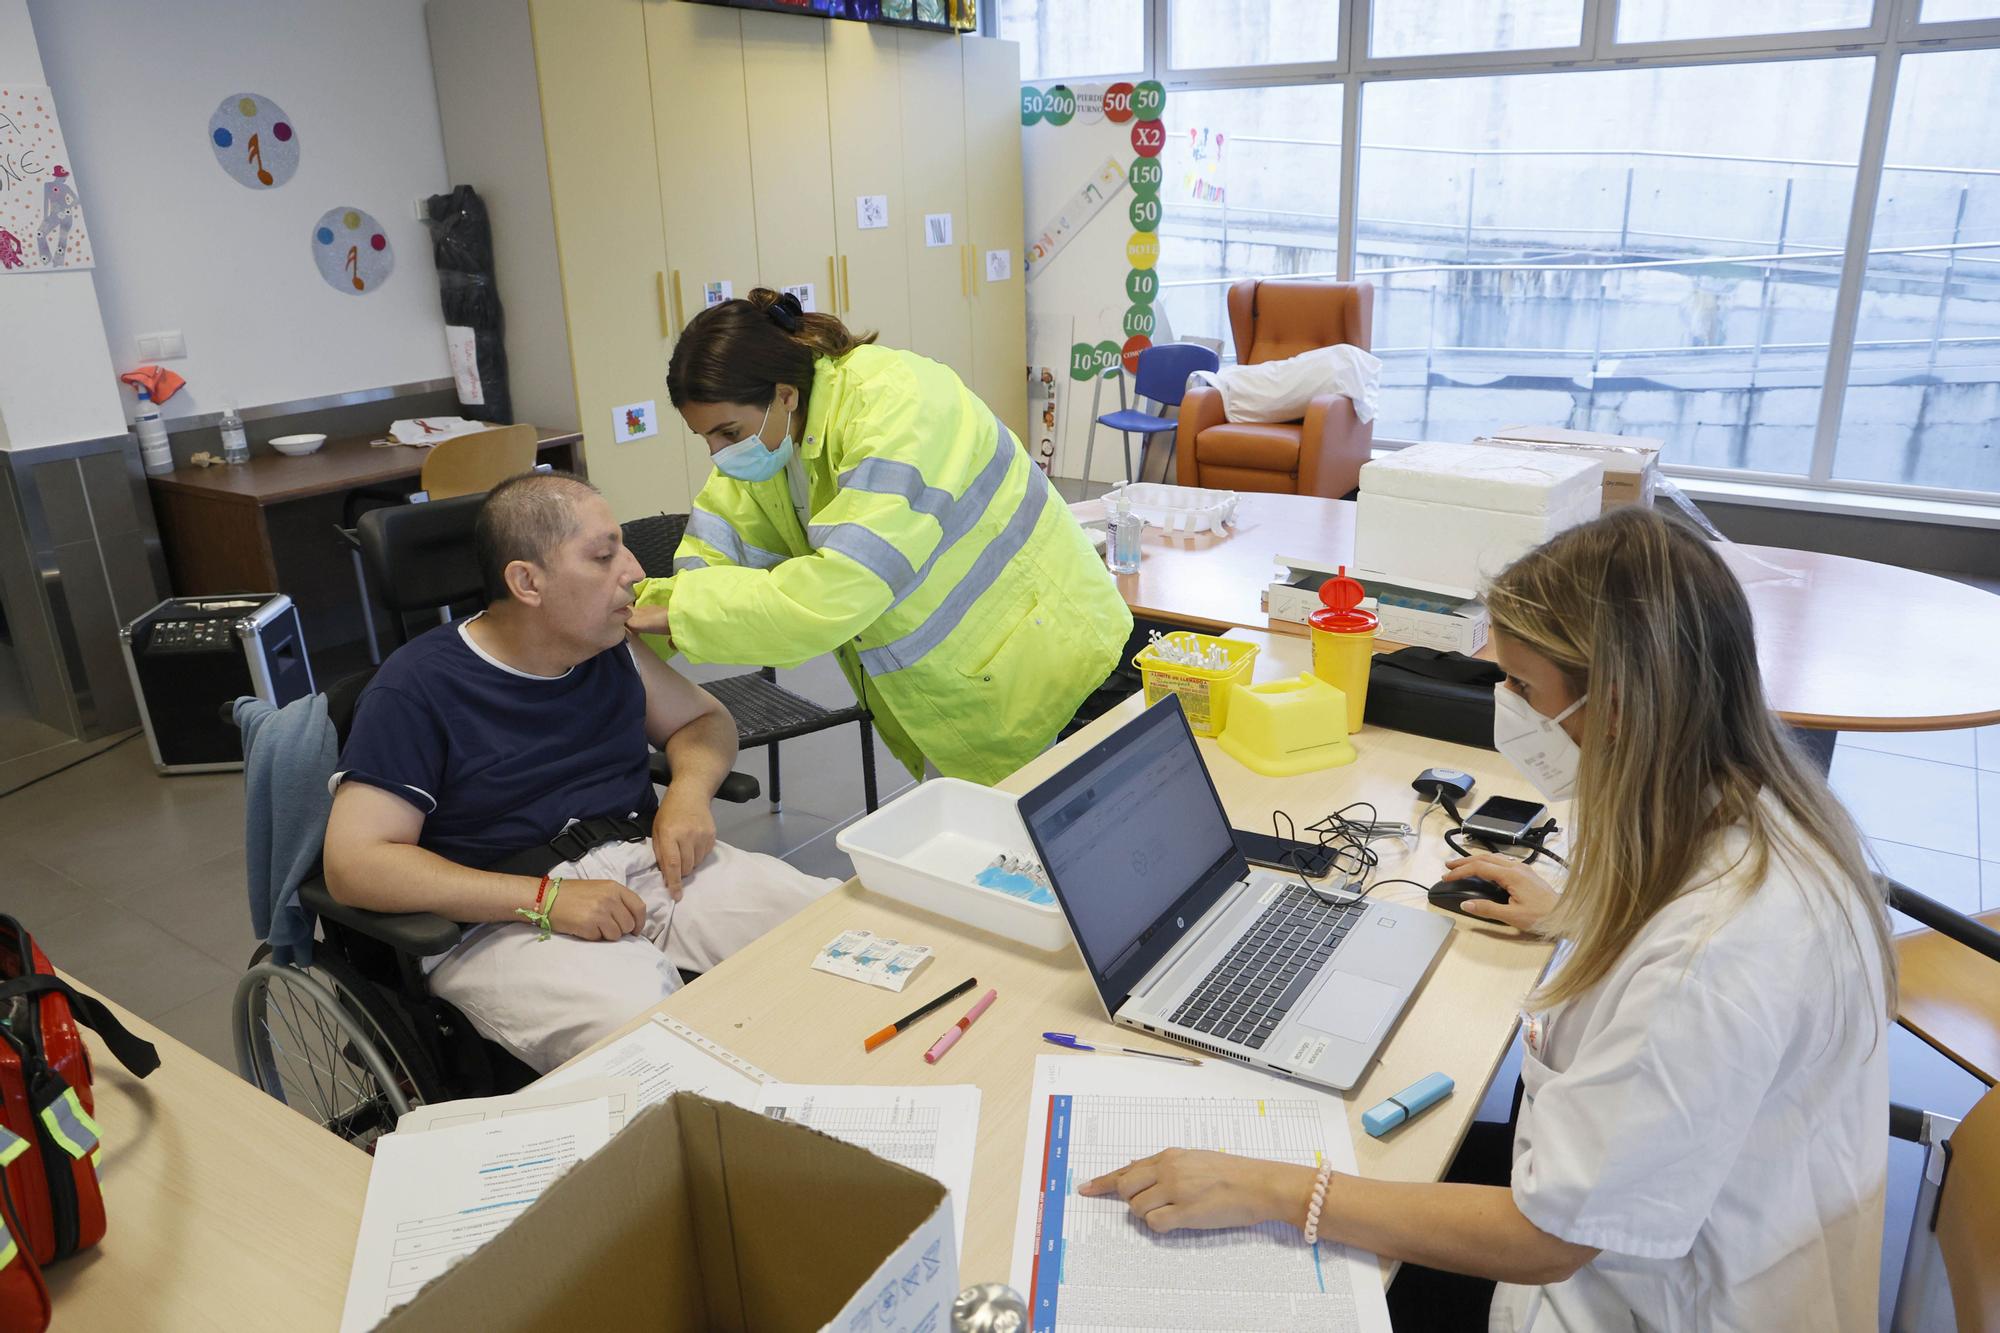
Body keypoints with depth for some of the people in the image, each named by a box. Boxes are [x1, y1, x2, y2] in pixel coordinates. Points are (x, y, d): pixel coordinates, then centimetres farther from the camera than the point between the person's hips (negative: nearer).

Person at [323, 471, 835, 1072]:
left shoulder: (610, 649, 13)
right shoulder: (417, 690, -5)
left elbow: (705, 718, 26)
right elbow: (355, 864, -11)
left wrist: (690, 791, 0)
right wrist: (547, 900, -20)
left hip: (651, 864, 6)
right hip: (508, 914, -6)